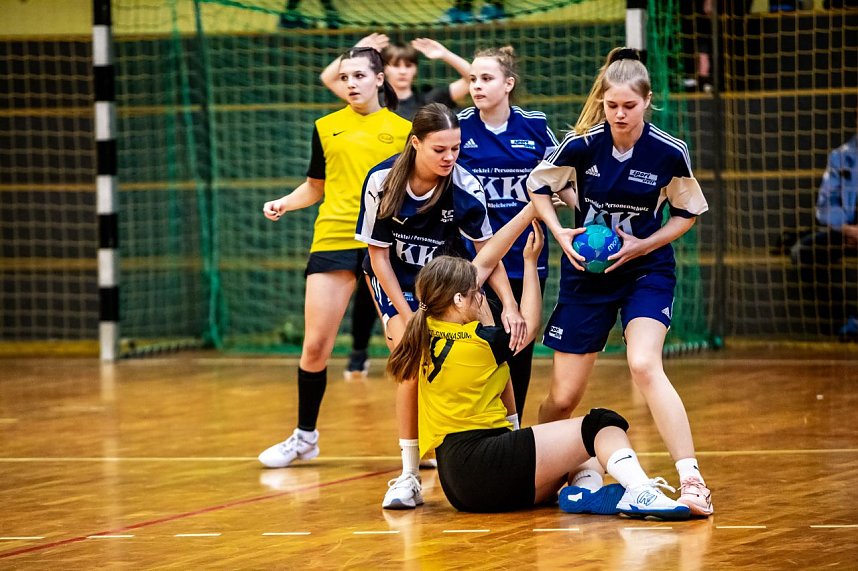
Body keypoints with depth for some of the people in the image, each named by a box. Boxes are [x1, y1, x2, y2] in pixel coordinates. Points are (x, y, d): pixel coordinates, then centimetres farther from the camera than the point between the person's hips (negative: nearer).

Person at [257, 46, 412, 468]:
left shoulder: (402, 129, 5)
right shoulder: (326, 128, 10)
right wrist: (283, 204, 1)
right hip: (333, 240, 1)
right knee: (315, 347, 0)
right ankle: (305, 436, 18)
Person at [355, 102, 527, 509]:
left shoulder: (466, 188, -24)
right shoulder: (382, 182, -24)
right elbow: (379, 254, -15)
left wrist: (509, 305, -31)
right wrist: (407, 316, -18)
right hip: (394, 280, -2)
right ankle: (408, 476, -12)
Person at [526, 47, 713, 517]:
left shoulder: (669, 153, -13)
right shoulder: (582, 146, -12)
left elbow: (688, 212, 1)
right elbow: (537, 185, 5)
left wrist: (644, 245, -12)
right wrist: (560, 234, -9)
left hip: (647, 271, -2)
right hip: (586, 272, 2)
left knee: (644, 365, -27)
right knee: (564, 396, 3)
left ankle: (691, 478, -27)